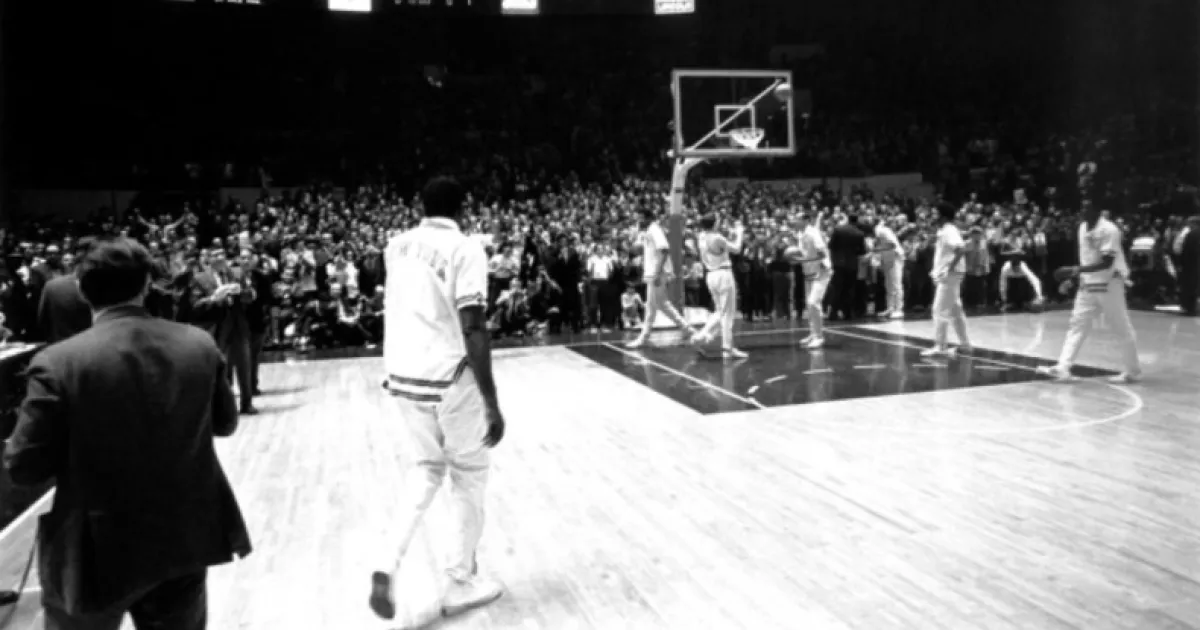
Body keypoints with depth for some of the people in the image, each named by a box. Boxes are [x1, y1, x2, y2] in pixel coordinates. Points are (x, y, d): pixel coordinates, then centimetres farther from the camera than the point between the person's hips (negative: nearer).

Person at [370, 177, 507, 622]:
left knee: (425, 470, 22)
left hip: (402, 375, 6)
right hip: (449, 379, -6)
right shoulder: (465, 249, -11)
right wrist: (492, 403, -16)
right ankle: (461, 585, 22)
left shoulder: (396, 246, 8)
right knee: (469, 479, 13)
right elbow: (474, 330, -18)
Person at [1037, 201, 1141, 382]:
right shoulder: (1082, 227, 5)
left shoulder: (1109, 230, -18)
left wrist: (1080, 270, -31)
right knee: (1076, 324, 1)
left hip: (1109, 284, -7)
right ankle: (1063, 368, -2)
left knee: (1122, 329, 4)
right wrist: (1075, 275, 10)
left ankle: (1133, 371, 17)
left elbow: (1107, 263, -24)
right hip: (1088, 284, 7)